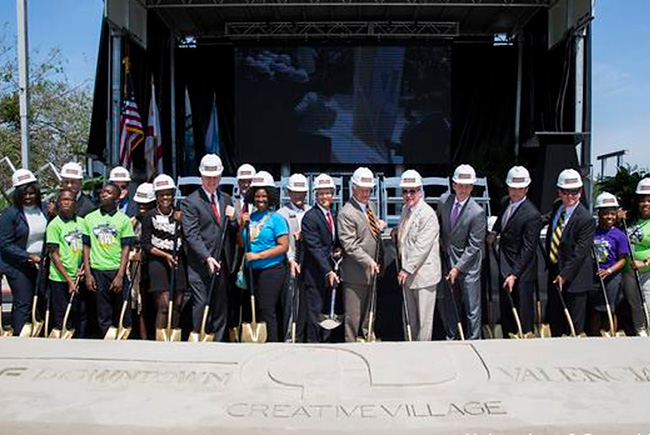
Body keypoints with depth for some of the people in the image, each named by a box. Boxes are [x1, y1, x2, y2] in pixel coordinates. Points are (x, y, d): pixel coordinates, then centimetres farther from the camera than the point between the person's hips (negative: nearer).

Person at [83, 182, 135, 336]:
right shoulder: (89, 218, 8)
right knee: (103, 314, 6)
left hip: (118, 271, -1)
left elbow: (126, 248, -2)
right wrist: (88, 274, 1)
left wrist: (120, 276, -9)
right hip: (98, 271, 1)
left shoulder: (124, 219, 2)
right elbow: (86, 247, 8)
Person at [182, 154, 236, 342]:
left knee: (221, 308, 11)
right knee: (200, 304, -3)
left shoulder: (226, 199, 14)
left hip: (222, 264, 5)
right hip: (200, 265, -5)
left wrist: (232, 219, -4)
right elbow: (191, 235, -12)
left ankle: (217, 342, 21)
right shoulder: (190, 202, -4)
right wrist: (207, 258, -21)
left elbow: (233, 233, 18)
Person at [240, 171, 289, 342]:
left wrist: (258, 255, -16)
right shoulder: (250, 217, 10)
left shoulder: (276, 219, -6)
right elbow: (242, 243, 14)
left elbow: (283, 246, -12)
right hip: (253, 271, 6)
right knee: (254, 309, 12)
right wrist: (242, 226, -1)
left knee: (267, 310, -6)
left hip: (272, 271, -6)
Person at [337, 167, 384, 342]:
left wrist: (379, 225, 6)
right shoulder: (346, 213, -16)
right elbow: (350, 245, -20)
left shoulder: (370, 206, 11)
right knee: (353, 316, 0)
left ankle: (368, 337, 35)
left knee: (369, 311, 21)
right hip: (356, 274, -8)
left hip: (372, 271, 9)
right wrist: (368, 262, -26)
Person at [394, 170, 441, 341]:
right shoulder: (405, 210, 11)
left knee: (424, 319, 2)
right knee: (411, 317, 17)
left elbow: (422, 247, -21)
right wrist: (397, 233, 8)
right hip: (408, 272, 8)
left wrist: (407, 269, -20)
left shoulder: (427, 214, -17)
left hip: (423, 273, -8)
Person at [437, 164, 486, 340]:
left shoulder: (477, 213, -19)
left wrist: (458, 268, -18)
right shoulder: (443, 201, -3)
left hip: (467, 265, -5)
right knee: (445, 303, 16)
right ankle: (451, 338, 34)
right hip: (446, 260, 5)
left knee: (472, 307, 5)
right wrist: (440, 246, 8)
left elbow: (473, 247, -17)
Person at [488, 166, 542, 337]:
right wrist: (494, 232, 10)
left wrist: (515, 274, -22)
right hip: (504, 267, 8)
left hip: (522, 273, -8)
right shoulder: (505, 202, 4)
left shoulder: (532, 215, -20)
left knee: (524, 313, 2)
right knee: (505, 310, 17)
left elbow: (528, 249, -20)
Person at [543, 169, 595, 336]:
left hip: (575, 276, -7)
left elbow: (580, 252, -21)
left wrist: (565, 275, -20)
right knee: (553, 315, 18)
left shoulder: (586, 219, -20)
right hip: (554, 271, 8)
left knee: (574, 320, 6)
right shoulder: (557, 207, 2)